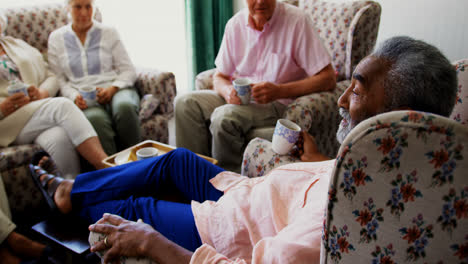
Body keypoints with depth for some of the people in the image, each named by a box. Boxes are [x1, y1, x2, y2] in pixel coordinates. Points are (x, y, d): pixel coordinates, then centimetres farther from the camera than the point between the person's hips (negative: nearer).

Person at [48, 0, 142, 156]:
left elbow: (128, 71, 7)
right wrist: (74, 96, -11)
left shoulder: (109, 33, 12)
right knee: (96, 118, -37)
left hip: (115, 90, 1)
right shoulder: (56, 38, 14)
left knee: (124, 106, -37)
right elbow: (59, 80, 10)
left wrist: (112, 89, -12)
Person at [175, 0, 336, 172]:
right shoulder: (235, 24, 4)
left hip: (278, 103, -5)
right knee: (186, 103, -15)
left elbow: (328, 79, -15)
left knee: (224, 117, -31)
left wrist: (279, 91, -25)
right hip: (238, 97, 6)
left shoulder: (297, 21, -12)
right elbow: (219, 77, 10)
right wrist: (228, 91, -15)